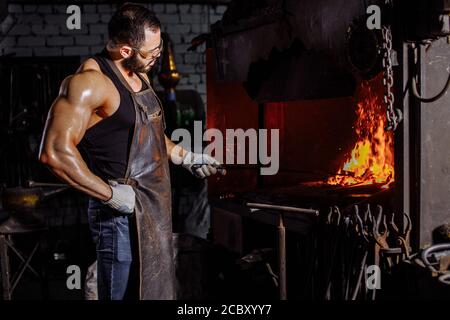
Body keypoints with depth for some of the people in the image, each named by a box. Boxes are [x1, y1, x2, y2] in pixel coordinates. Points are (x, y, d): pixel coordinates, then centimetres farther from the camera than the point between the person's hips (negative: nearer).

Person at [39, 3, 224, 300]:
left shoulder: (140, 76, 11)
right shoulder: (90, 81, -19)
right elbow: (55, 151, -27)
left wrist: (187, 158, 19)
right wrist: (111, 194, -23)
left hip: (156, 207, 9)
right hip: (123, 212, -9)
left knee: (158, 290, 18)